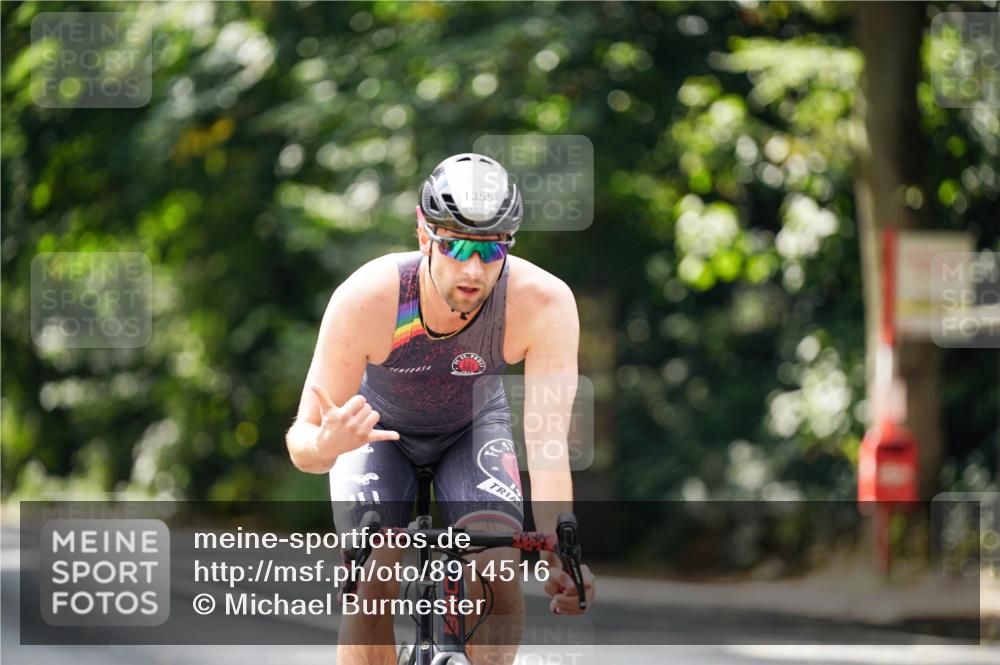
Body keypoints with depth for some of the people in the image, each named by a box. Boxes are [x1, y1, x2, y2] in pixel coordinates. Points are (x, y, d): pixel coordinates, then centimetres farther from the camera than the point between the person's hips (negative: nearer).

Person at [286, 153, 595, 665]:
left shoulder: (544, 303, -35)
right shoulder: (365, 299, -36)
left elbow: (547, 440, -39)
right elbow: (301, 440, -32)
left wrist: (558, 558, -54)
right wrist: (326, 444, -58)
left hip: (473, 429, 1)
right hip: (378, 430, -1)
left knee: (498, 567, -23)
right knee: (374, 581, -22)